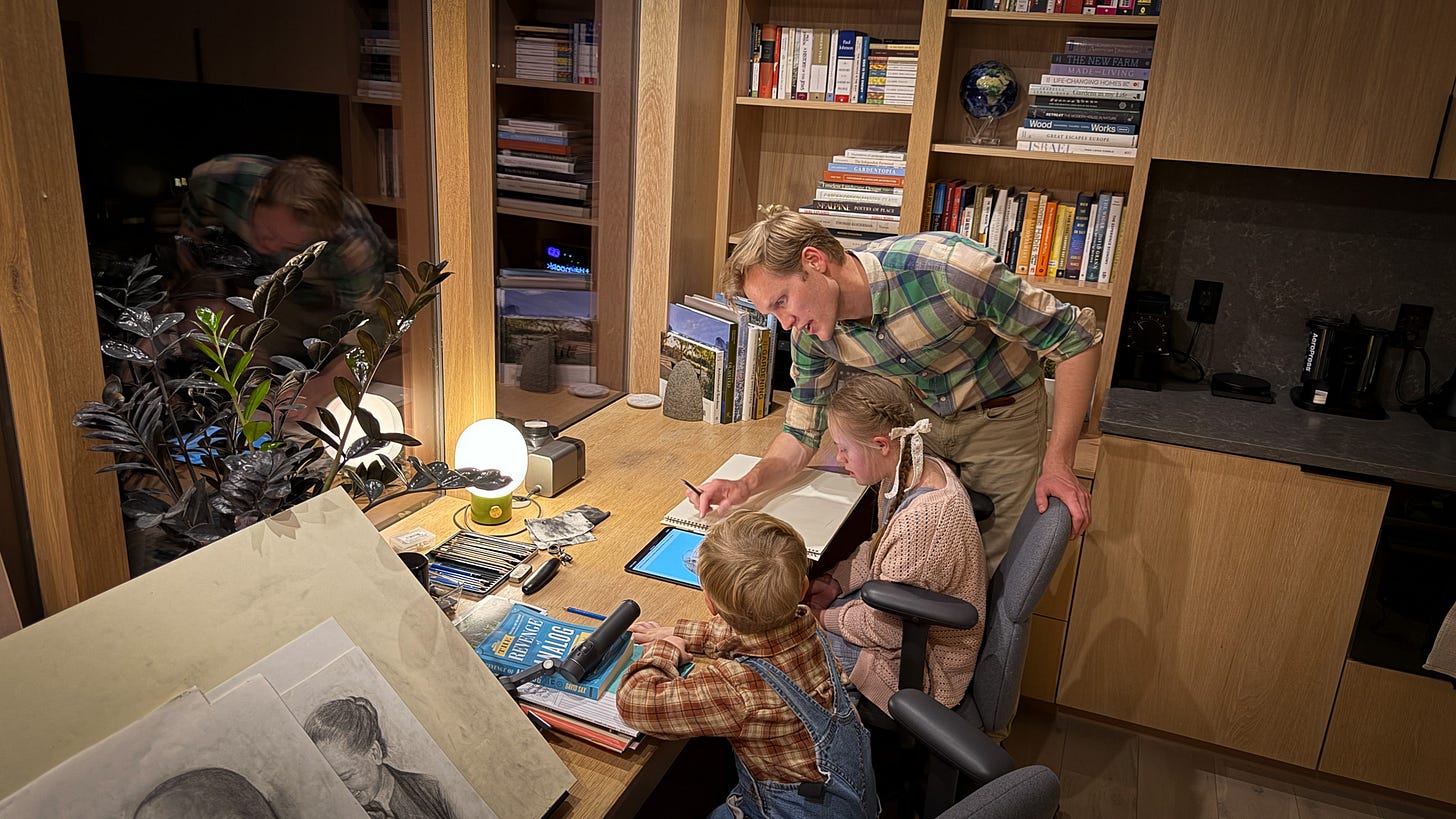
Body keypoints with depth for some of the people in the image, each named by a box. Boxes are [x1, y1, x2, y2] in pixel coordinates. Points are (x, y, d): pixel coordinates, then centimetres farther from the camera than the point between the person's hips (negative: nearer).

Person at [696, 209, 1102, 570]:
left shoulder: (949, 269, -36)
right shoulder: (809, 334, -18)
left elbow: (1078, 336, -25)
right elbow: (802, 433, -5)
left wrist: (1058, 463, -25)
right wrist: (747, 485, -25)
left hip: (1001, 418, -4)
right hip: (919, 415, 4)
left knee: (995, 570, 5)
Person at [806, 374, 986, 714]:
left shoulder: (920, 521, -37)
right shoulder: (923, 469, -8)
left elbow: (887, 628, -26)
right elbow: (879, 549, 9)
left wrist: (825, 618, -12)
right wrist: (835, 583, -1)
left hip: (928, 667, -9)